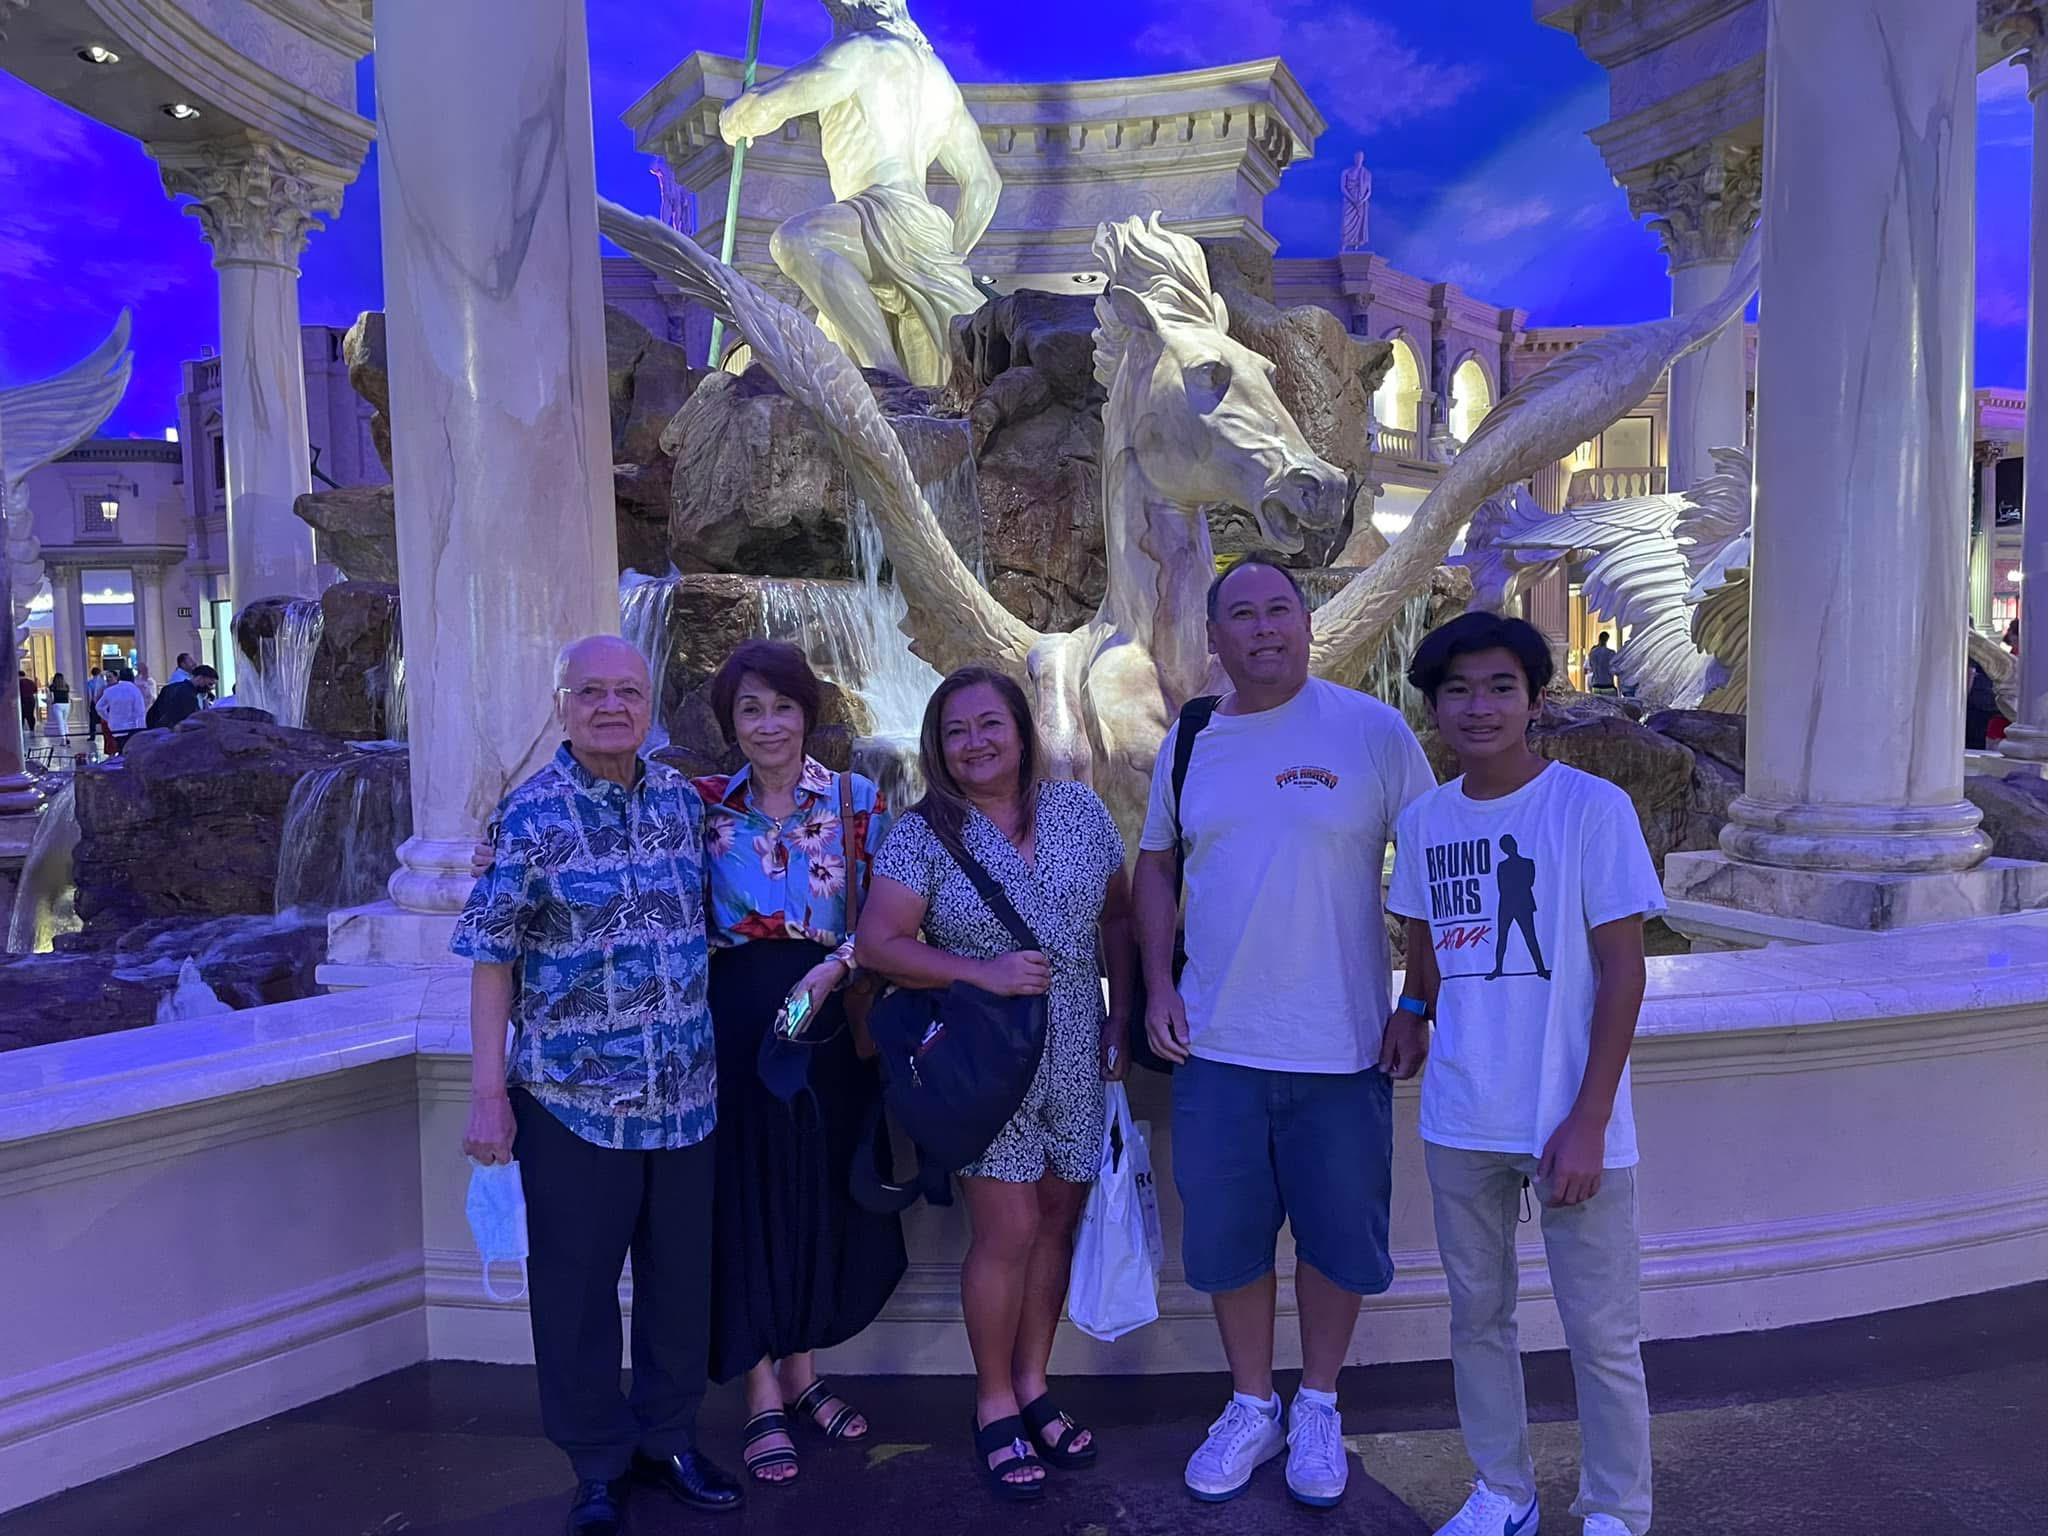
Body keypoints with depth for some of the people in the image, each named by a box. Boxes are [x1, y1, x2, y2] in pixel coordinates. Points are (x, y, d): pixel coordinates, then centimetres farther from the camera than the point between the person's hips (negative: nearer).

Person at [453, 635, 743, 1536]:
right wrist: (489, 1091, -10)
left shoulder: (683, 801, 4)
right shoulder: (530, 812, -8)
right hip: (571, 1097, -4)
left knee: (681, 1279, 14)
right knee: (576, 1290, 9)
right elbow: (492, 958, -7)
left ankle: (668, 1442, 34)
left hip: (685, 1092, 4)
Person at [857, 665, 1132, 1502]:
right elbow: (877, 945, -11)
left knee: (1057, 1219, 12)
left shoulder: (1082, 811, 2)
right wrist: (986, 974, -20)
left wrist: (1121, 1018, 4)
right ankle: (995, 1406, 19)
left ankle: (1033, 1383, 31)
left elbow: (1117, 919, 10)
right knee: (1008, 1231, -2)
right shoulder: (922, 834, -7)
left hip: (1076, 1059, 4)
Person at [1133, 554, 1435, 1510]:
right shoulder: (1189, 742, 4)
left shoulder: (1372, 732, -7)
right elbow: (1157, 863, 14)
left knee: (1337, 1236, 12)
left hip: (1340, 1046, -2)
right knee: (1225, 1237, 12)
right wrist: (1158, 985, 4)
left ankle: (1318, 1410, 35)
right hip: (1215, 1041, 3)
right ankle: (1251, 1408, 34)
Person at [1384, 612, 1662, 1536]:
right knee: (1477, 1314, 16)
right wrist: (1412, 1009, 1)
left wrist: (1587, 1120, -14)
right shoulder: (1423, 821, 2)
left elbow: (1622, 972, -11)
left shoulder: (1591, 808, -11)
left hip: (1569, 1124, -4)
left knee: (1601, 1333, 6)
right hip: (1459, 1123, 5)